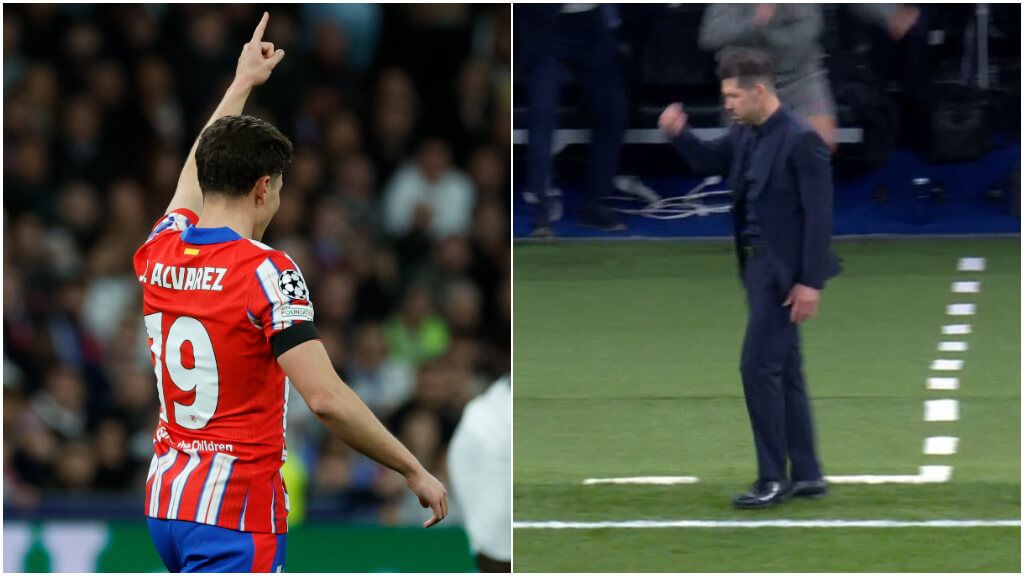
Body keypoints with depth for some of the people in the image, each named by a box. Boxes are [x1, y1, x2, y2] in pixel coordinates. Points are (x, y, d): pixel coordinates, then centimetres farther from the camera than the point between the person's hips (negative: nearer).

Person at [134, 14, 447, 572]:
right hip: (237, 514, -8)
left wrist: (242, 84, 42)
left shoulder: (159, 254, 6)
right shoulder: (266, 272, -14)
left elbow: (196, 173, 29)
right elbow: (326, 400, -20)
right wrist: (415, 471, -12)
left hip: (166, 500, 8)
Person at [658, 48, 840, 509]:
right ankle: (807, 475, 19)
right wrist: (678, 134, 3)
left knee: (758, 367, -10)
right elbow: (710, 162, 24)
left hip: (784, 271, -9)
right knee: (783, 371, 12)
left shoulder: (801, 140, -18)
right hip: (757, 264, 9)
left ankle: (773, 478, -4)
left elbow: (819, 214, -19)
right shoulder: (745, 134, 6)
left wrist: (811, 282, -21)